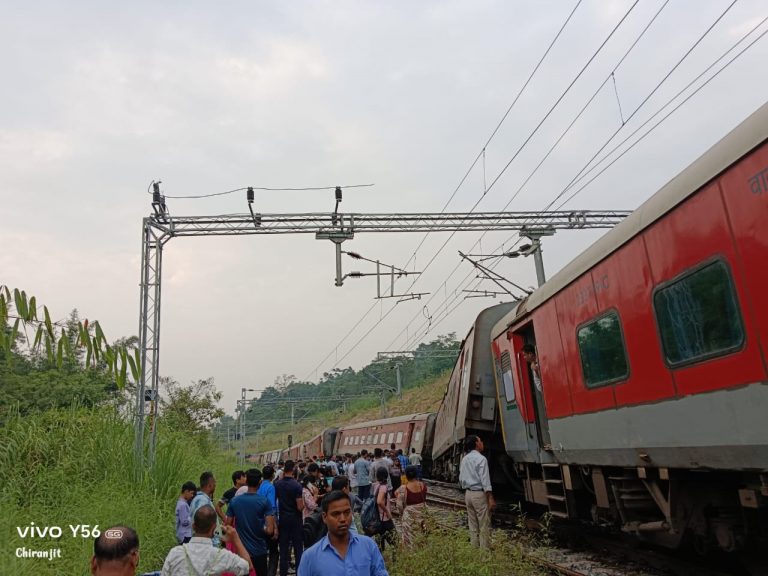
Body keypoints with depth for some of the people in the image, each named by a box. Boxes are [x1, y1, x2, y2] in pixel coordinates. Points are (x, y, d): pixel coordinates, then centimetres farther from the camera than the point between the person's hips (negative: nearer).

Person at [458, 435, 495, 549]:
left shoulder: (464, 459, 10)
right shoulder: (481, 459, -13)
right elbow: (485, 480, -17)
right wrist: (491, 499, -16)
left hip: (468, 493, 8)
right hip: (479, 494, -7)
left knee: (473, 525, 14)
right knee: (484, 526, -1)